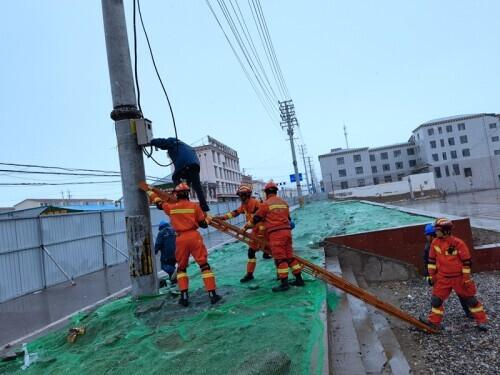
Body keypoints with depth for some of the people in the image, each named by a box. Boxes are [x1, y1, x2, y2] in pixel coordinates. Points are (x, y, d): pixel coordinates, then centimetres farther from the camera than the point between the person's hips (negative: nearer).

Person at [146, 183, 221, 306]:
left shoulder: (171, 207, 5)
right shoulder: (194, 206, 1)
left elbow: (159, 203, 25)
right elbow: (203, 224, 3)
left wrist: (151, 193, 42)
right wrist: (208, 218, 25)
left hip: (181, 239, 2)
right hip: (194, 236, -2)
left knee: (181, 267, 17)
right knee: (204, 265, 2)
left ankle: (184, 296, 12)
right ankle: (212, 294, 0)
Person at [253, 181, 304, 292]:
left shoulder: (266, 204, -5)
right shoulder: (283, 202, 15)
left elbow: (256, 218, 1)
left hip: (275, 233, -7)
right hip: (287, 231, 7)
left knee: (280, 258, -3)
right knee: (290, 256, 13)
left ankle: (284, 283, 0)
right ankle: (299, 279, 18)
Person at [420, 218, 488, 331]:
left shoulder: (458, 243, -19)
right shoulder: (435, 242, -5)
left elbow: (466, 262, -12)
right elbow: (432, 260, 5)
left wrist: (466, 279, -9)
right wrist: (432, 275, 7)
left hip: (459, 278, -4)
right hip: (443, 278, 4)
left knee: (470, 298, 10)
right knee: (436, 299, 5)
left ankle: (481, 321, 27)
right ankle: (434, 321, 19)